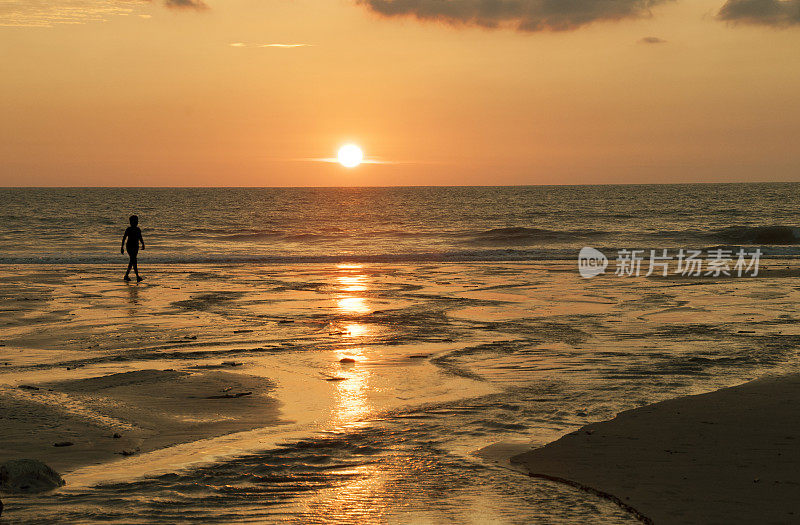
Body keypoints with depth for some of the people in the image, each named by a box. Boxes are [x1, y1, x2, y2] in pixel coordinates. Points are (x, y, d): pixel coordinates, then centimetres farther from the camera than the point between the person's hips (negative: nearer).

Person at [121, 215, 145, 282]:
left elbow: (140, 238, 15)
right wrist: (122, 247, -8)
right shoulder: (128, 229, -8)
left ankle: (126, 275, 24)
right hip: (130, 246, -7)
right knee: (134, 261, -14)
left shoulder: (138, 230, 8)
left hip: (136, 246, 7)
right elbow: (124, 238, -5)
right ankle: (137, 276, -19)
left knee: (132, 261, 11)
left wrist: (143, 244, -1)